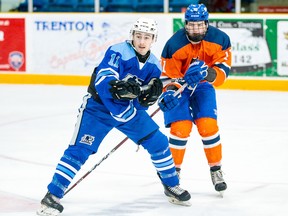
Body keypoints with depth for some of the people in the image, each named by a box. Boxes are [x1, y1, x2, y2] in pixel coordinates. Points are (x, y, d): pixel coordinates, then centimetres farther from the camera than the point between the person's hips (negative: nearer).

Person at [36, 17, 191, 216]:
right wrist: (117, 87, -49)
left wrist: (150, 95, -22)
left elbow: (144, 102, -1)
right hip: (99, 105, -6)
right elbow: (102, 80, -32)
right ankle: (52, 196, -15)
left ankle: (171, 185, 26)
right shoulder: (118, 52, -21)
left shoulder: (154, 65, -1)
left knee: (158, 142, 4)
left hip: (130, 108, 6)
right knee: (79, 149, -17)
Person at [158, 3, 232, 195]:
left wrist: (206, 73, -40)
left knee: (208, 126, -12)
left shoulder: (220, 40, -20)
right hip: (179, 85, -2)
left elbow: (222, 71, -21)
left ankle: (216, 170, 7)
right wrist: (169, 92, -36)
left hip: (202, 86, 2)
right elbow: (168, 75, -17)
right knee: (180, 127, -15)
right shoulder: (174, 44, -25)